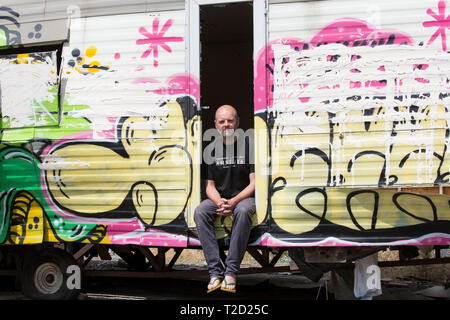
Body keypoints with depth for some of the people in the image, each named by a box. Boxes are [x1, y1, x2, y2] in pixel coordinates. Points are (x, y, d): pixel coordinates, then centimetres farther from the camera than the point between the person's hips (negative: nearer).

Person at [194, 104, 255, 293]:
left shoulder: (248, 146, -4)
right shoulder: (212, 150, 6)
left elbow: (254, 183, -7)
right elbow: (210, 186, 6)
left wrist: (234, 201, -22)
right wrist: (219, 202, -17)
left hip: (244, 197, -3)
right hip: (219, 198, 3)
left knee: (243, 211, -38)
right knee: (200, 212, -28)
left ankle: (231, 272, -34)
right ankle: (215, 271, -31)